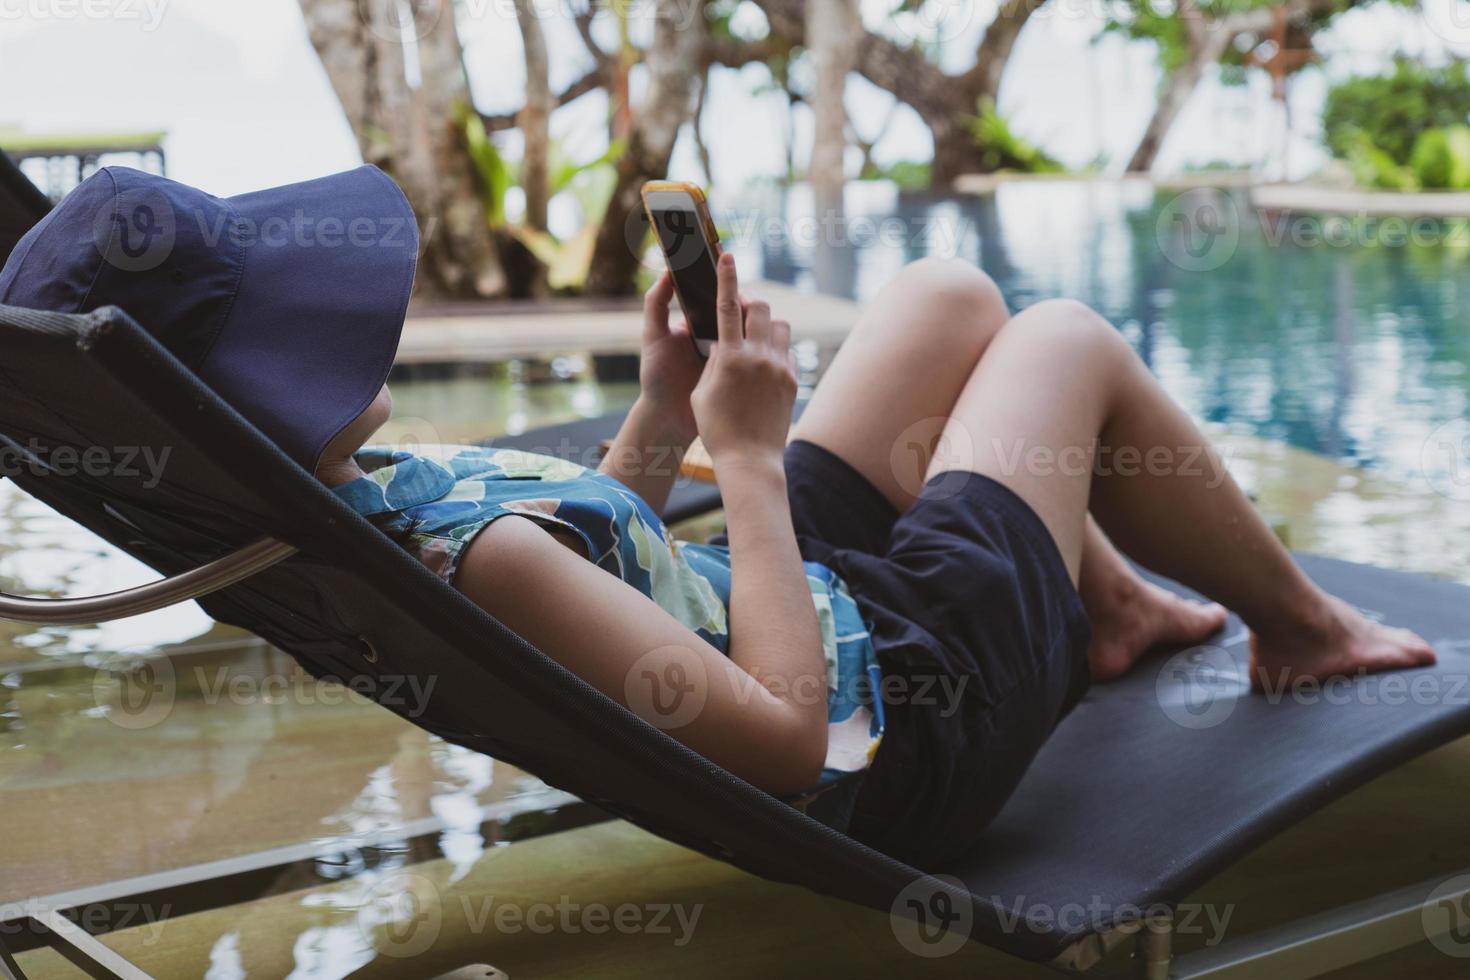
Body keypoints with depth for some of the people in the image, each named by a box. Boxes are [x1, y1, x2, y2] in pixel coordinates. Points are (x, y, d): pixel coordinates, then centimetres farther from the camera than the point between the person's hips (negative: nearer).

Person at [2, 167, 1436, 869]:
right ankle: (1302, 626, 33)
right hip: (911, 705, -8)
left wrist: (661, 417, -2)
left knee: (949, 297, 19)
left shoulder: (351, 507, -8)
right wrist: (749, 452, -26)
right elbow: (790, 735, -33)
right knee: (1070, 338, 8)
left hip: (803, 604, 9)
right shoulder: (469, 556, -39)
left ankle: (1113, 605, 37)